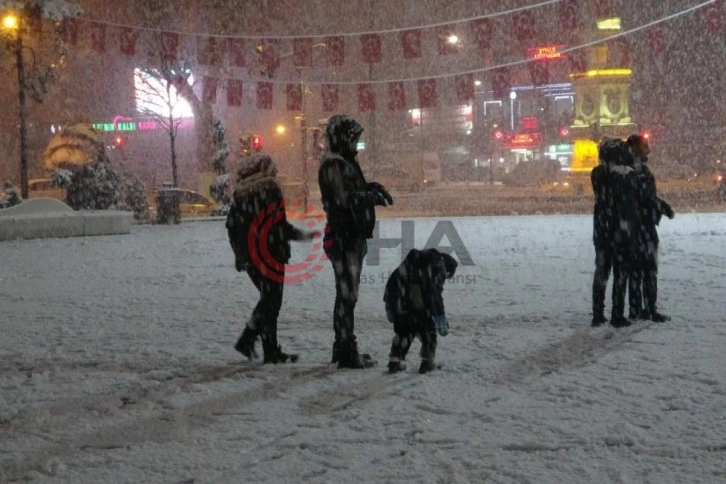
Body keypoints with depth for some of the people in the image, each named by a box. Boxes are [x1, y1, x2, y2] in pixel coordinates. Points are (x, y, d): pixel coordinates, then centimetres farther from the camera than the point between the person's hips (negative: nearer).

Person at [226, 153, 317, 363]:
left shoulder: (240, 193, 9)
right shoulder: (270, 189, -10)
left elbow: (232, 225, 10)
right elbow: (279, 225, -14)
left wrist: (239, 253, 18)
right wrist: (303, 235, -3)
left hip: (249, 257, 6)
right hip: (269, 253, -6)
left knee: (267, 299, 18)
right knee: (271, 301, 0)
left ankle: (247, 340, 14)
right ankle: (271, 352, 2)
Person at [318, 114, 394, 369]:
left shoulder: (345, 162, 19)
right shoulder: (333, 164, -13)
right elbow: (343, 198, -22)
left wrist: (372, 188, 5)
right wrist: (372, 196, -13)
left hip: (352, 236, 11)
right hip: (343, 236, -11)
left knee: (347, 294, 15)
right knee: (347, 294, -9)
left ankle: (343, 347, 24)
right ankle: (347, 352, -7)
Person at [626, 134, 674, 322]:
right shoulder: (640, 169, -15)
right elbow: (647, 196, -20)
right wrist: (664, 207, -8)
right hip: (644, 224, -9)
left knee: (636, 267, 11)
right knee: (649, 267, -4)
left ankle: (636, 309, 13)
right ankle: (650, 310, -3)